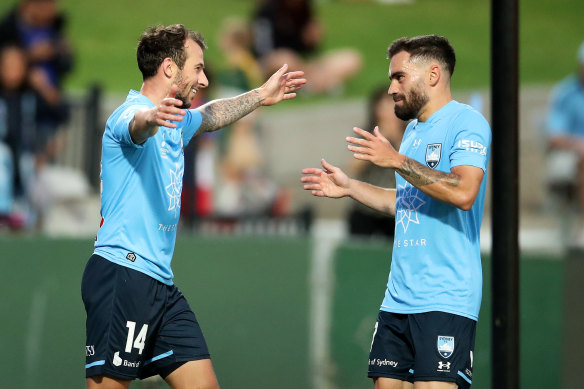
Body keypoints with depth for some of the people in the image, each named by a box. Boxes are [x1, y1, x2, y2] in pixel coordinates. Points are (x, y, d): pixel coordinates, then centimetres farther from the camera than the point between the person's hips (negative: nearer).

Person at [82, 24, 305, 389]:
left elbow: (210, 116, 44)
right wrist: (152, 117, -59)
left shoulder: (176, 123, 21)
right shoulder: (131, 113, -11)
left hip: (161, 284, 10)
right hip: (122, 274, -10)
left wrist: (260, 96, 50)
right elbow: (137, 125, -37)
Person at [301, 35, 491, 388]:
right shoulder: (414, 129, 20)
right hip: (399, 298, 9)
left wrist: (398, 161, -20)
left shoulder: (467, 123, -8)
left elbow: (463, 193, -23)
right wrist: (349, 187, 23)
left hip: (445, 299, -9)